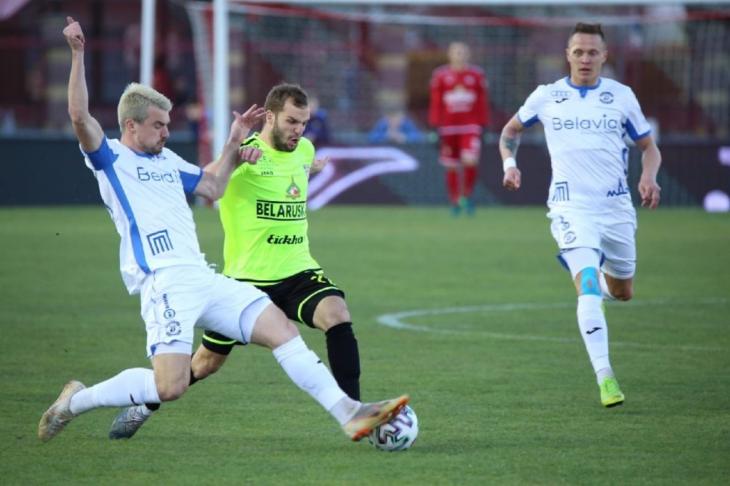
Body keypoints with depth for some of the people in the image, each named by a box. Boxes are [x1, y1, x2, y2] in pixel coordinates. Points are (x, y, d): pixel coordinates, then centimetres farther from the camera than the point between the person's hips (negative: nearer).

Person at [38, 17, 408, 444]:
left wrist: (233, 145, 25)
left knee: (282, 330, -2)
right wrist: (77, 56, -19)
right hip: (165, 283, -8)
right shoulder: (111, 159, 1)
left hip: (203, 278, 8)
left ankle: (349, 413, -2)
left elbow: (212, 187, 35)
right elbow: (80, 117, -15)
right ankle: (76, 401, 2)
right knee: (170, 387, -19)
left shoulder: (167, 160, 24)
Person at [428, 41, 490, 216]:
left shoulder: (477, 75, 5)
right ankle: (455, 202, 19)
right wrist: (435, 127, -1)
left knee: (470, 161, -20)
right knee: (452, 167, 4)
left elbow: (483, 103, 8)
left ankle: (467, 194, 3)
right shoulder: (440, 75, 3)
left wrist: (483, 126, 5)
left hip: (471, 127, -1)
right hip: (449, 127, 1)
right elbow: (435, 103, 4)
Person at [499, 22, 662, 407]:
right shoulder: (545, 97, 3)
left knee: (623, 292, 15)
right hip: (571, 206, -3)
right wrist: (509, 163, 1)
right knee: (588, 288, -22)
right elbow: (511, 130, 20)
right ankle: (605, 377, -25)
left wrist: (649, 177, -10)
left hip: (616, 206, 3)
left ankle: (596, 283, 53)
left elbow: (648, 146, 11)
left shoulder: (621, 96, 3)